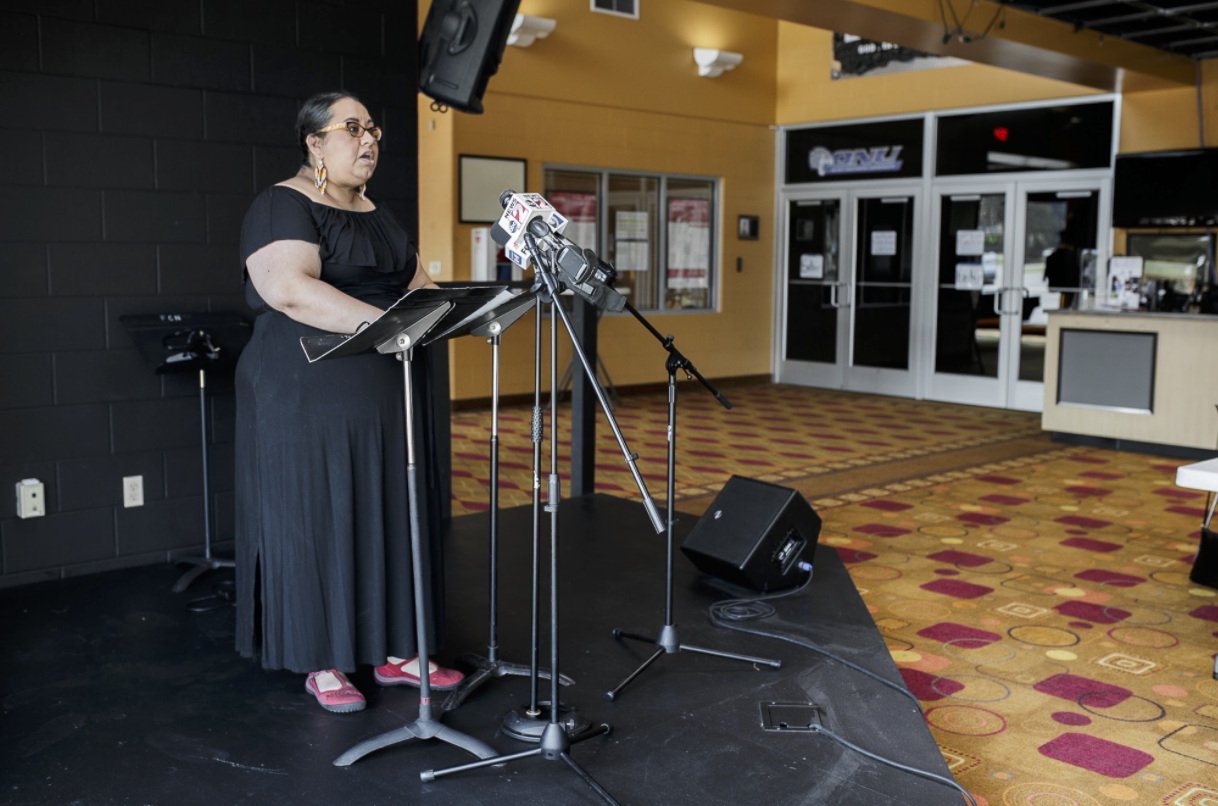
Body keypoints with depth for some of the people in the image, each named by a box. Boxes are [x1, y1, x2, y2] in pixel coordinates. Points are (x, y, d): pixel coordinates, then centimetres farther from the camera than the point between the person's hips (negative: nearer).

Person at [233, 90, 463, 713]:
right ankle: (322, 664, 13)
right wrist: (381, 321, -33)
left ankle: (394, 650, 20)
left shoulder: (377, 215, 18)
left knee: (391, 516, 9)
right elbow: (289, 288, -25)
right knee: (315, 520, 0)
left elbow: (416, 283, 19)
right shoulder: (283, 207, -8)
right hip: (309, 398, -8)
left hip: (386, 397, 8)